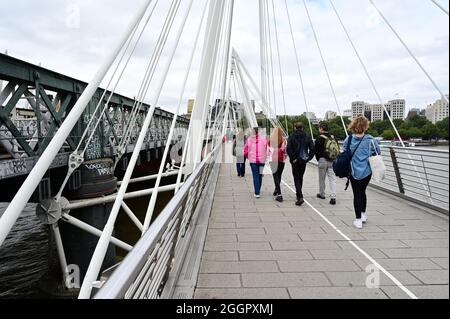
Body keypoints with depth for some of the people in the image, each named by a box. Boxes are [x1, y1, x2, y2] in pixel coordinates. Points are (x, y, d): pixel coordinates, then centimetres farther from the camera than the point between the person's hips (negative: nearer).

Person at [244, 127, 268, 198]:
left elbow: (245, 151, -3)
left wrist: (248, 157, 13)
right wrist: (265, 157, 10)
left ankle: (257, 193, -6)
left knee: (255, 176, 2)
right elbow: (267, 149, -6)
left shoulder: (249, 139, -4)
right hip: (262, 160, 1)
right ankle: (258, 191, 28)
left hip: (253, 160, -1)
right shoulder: (264, 139, -4)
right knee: (260, 175, 15)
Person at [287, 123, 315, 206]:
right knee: (300, 177, 20)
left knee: (296, 179, 0)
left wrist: (293, 158, -12)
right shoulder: (307, 137, 2)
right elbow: (312, 148, -4)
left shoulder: (292, 137, -7)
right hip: (303, 161, 4)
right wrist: (308, 158, 2)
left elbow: (288, 149, -18)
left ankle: (300, 197, -14)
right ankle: (299, 195, 32)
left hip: (295, 161, -3)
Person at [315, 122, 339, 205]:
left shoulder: (319, 139, -10)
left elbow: (316, 151, -6)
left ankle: (322, 194, 26)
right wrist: (334, 159, 15)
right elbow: (338, 150, 9)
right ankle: (333, 197, -4)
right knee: (332, 178, 4)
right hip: (332, 161, 4)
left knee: (322, 178, 12)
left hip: (323, 160, -4)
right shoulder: (333, 138, 5)